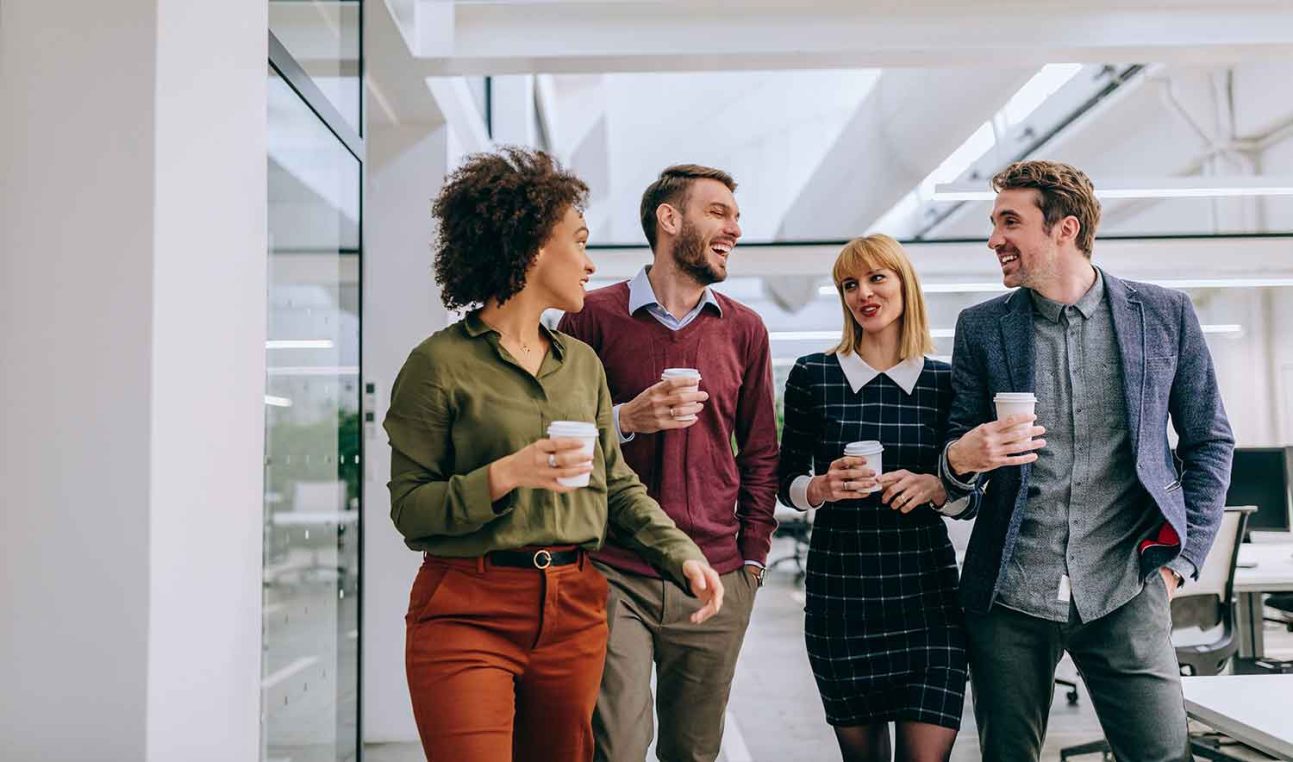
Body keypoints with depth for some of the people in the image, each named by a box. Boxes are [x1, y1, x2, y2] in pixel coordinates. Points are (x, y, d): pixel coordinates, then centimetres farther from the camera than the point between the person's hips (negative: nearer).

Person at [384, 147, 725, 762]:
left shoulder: (582, 361, 11)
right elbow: (408, 508, -6)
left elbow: (616, 482, 12)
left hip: (574, 609, 5)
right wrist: (505, 475, -20)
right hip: (467, 612, -5)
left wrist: (684, 555, -1)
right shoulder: (440, 363, -6)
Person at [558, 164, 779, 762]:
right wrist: (627, 419, -14)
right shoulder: (595, 316, -1)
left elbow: (760, 454, 14)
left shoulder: (744, 329, 9)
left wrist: (753, 557, 8)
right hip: (614, 576, -3)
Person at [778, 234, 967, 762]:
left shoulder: (944, 381, 3)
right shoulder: (812, 375, 2)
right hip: (839, 591, 0)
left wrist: (935, 487, -12)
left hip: (927, 592, 0)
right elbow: (787, 482, 6)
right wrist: (822, 488, -14)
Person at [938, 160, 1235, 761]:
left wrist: (1180, 558, 2)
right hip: (1008, 597, 1)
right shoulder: (981, 327, 3)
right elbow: (959, 450, 8)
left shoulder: (1165, 314, 2)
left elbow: (1210, 443, 10)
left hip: (1123, 595, -1)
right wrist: (960, 460, -16)